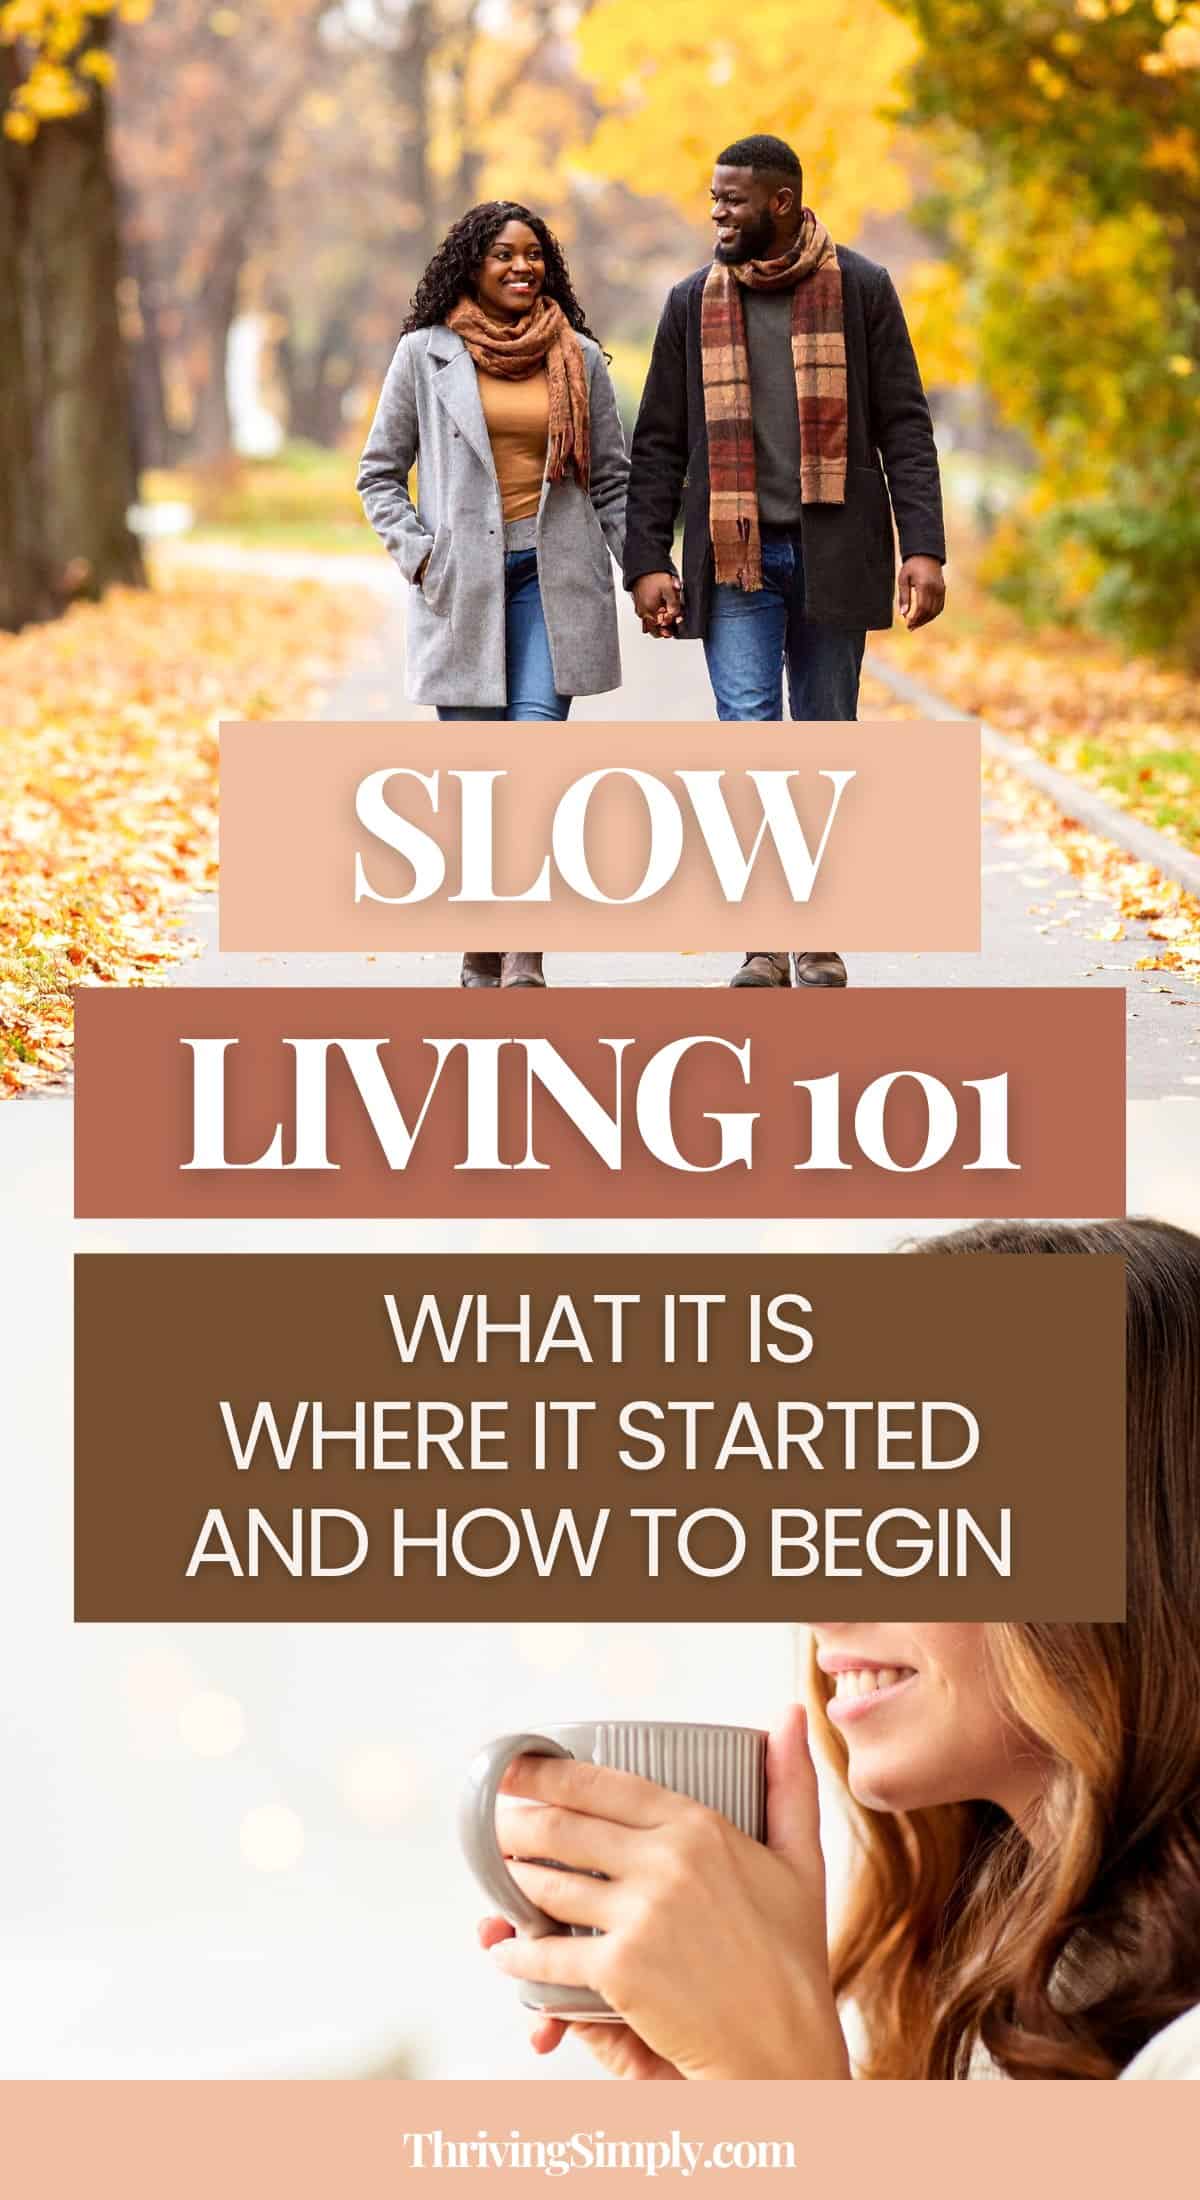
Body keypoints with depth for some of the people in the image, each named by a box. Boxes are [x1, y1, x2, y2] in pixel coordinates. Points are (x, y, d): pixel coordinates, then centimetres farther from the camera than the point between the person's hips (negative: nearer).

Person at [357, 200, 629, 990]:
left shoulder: (580, 359, 9)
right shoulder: (426, 355, 5)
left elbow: (613, 479, 14)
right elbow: (380, 471, 11)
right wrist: (417, 555, -2)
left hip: (554, 580, 0)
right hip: (463, 588, 0)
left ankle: (526, 959, -18)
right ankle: (482, 963, 12)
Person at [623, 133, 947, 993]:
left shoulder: (861, 290, 2)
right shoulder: (694, 302, 7)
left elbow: (904, 428, 1)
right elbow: (659, 444, 8)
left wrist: (924, 547, -9)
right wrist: (646, 562, -1)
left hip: (830, 556, -1)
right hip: (735, 561, 1)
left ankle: (819, 937, 16)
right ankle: (762, 941, -9)